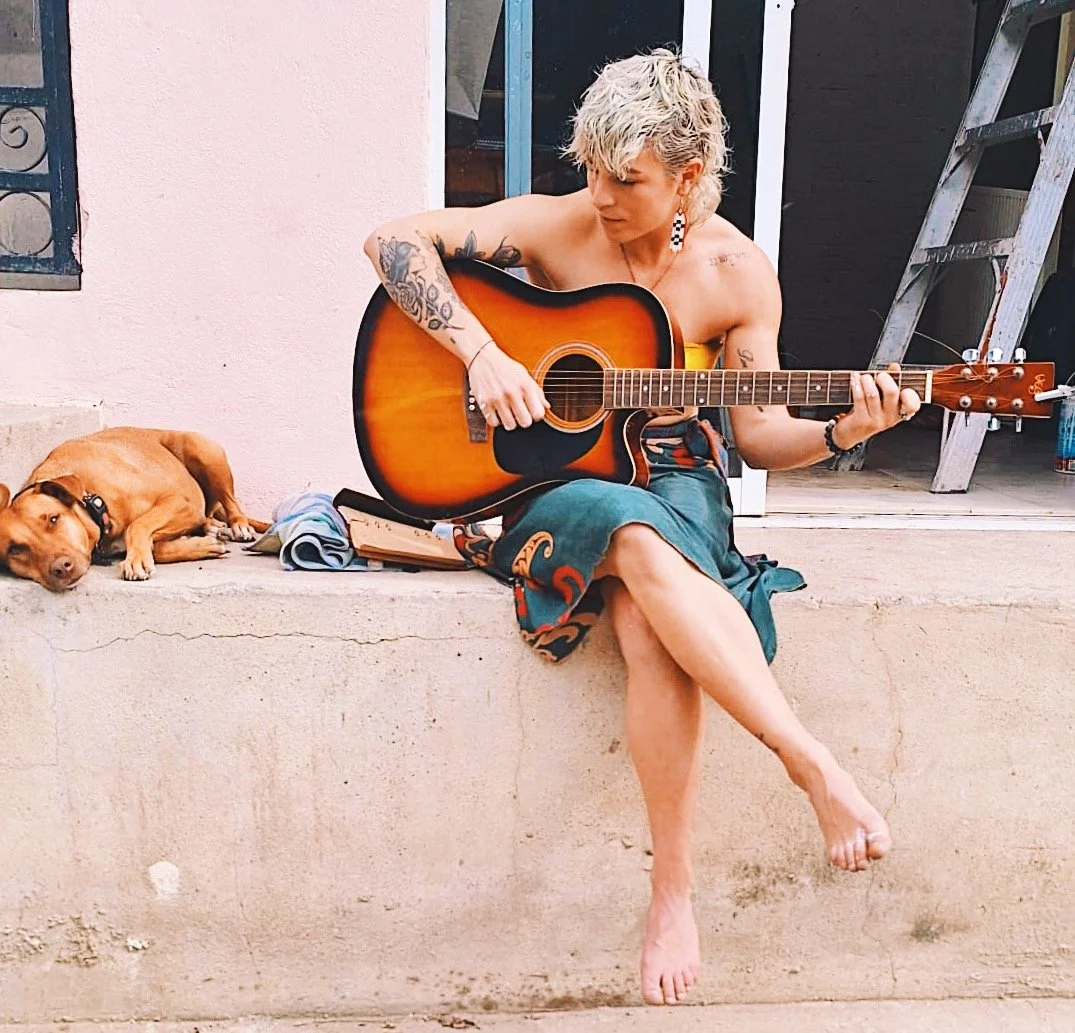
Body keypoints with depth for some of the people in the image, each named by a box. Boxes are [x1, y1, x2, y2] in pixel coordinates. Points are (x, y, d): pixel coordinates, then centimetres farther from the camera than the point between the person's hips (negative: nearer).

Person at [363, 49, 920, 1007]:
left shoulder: (736, 272, 0)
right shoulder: (555, 225, -2)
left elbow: (759, 434, 2)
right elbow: (395, 238, -7)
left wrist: (842, 432, -18)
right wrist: (482, 352, -19)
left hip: (673, 476, 1)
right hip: (551, 478, 0)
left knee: (651, 629, -34)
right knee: (642, 539, -38)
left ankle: (673, 891, -21)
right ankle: (819, 768, -34)